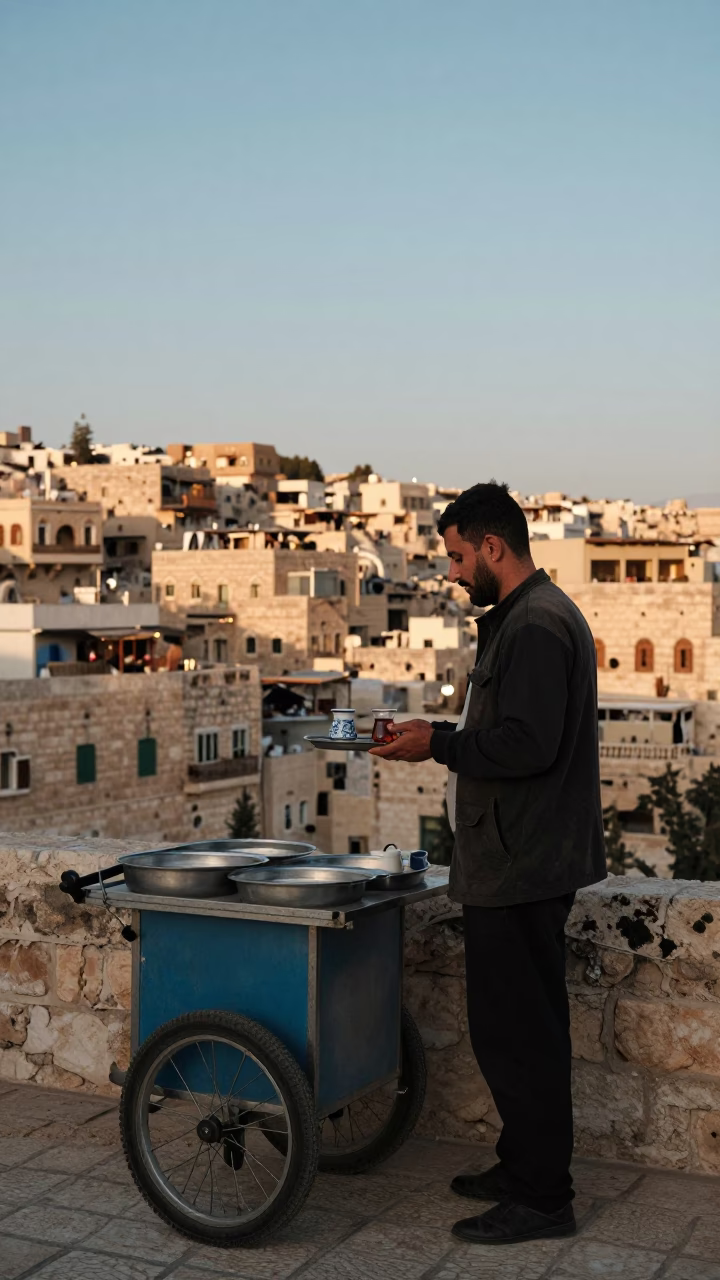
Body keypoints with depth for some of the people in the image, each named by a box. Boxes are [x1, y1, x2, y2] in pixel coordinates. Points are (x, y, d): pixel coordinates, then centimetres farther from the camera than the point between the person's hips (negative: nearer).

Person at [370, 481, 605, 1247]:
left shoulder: (536, 625, -18)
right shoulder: (524, 617, 16)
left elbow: (527, 746, -25)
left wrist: (439, 744, -15)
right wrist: (444, 740, 12)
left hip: (520, 868, -11)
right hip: (515, 863, 11)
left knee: (514, 1032, -3)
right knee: (517, 1028, 18)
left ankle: (541, 1198, 8)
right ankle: (524, 1167, 31)